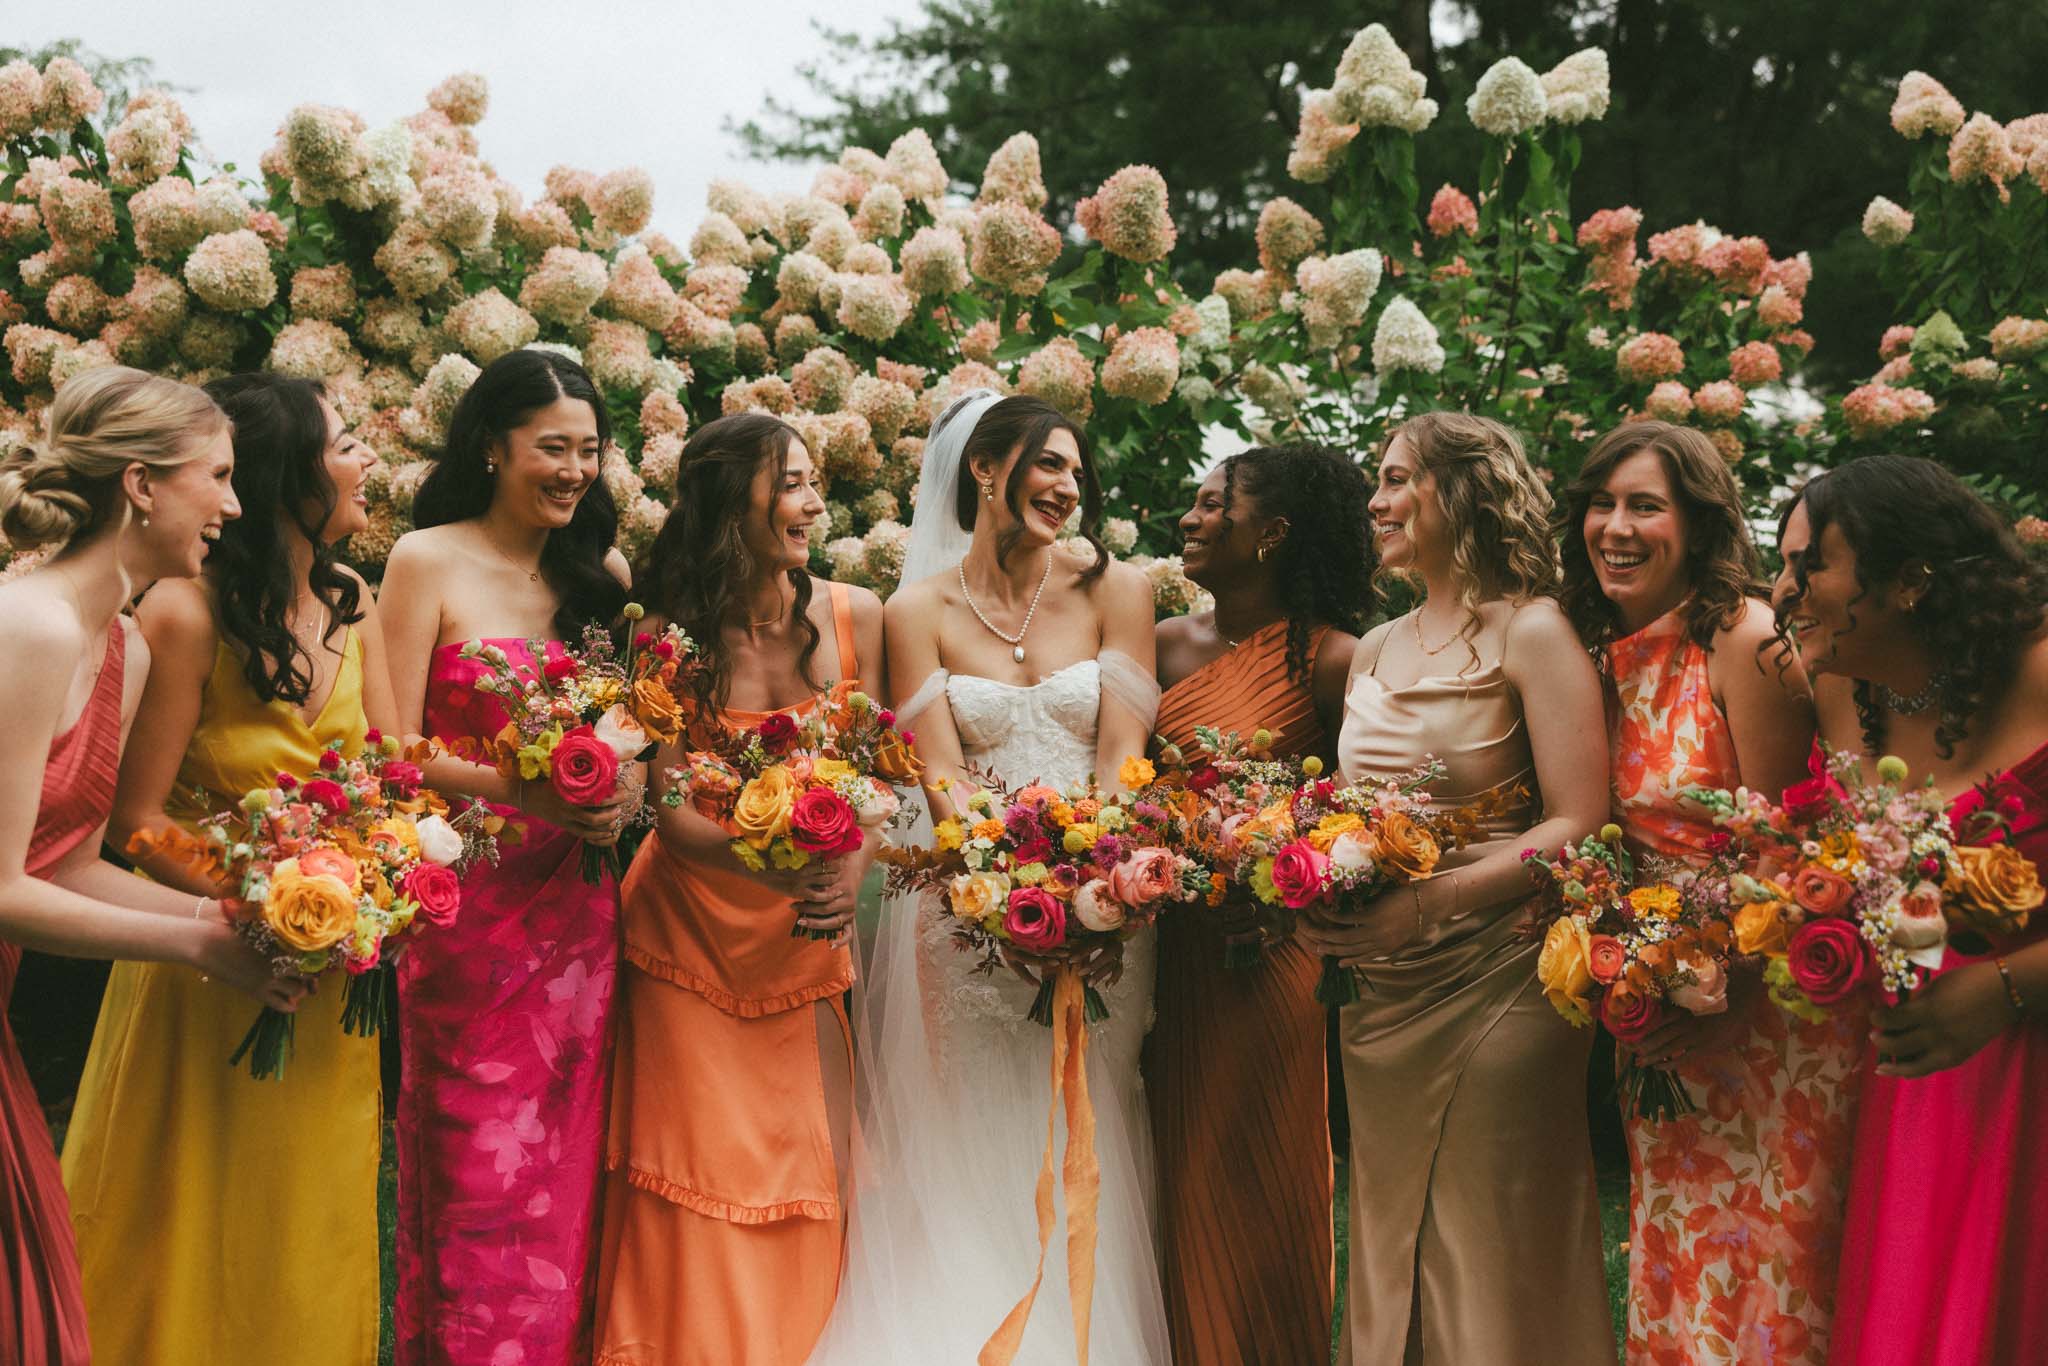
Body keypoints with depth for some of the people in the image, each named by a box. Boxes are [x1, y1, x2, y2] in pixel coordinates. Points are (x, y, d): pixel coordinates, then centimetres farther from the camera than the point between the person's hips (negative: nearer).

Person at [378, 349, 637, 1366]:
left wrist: (629, 779, -5)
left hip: (577, 906, 4)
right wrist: (522, 791, -21)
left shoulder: (599, 574, 11)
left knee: (564, 1176, 7)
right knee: (476, 1175, 0)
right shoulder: (427, 562, -3)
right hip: (468, 898, -4)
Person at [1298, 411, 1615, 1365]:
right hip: (1381, 997, 7)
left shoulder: (1531, 634, -6)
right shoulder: (1373, 652, 14)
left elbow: (1578, 827, -14)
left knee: (1494, 1266, 1)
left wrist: (1425, 903, -22)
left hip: (1494, 985, -6)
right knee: (1390, 1259, 13)